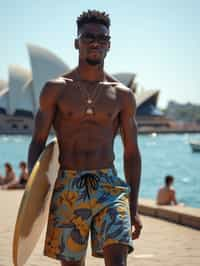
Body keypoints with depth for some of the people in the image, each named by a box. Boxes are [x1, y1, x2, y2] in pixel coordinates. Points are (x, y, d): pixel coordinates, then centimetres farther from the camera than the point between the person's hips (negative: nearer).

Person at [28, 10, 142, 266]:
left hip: (109, 187, 0)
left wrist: (134, 209, 9)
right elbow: (38, 142, 4)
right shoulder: (55, 89, 6)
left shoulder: (122, 95, 9)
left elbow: (131, 153, 13)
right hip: (67, 188, 0)